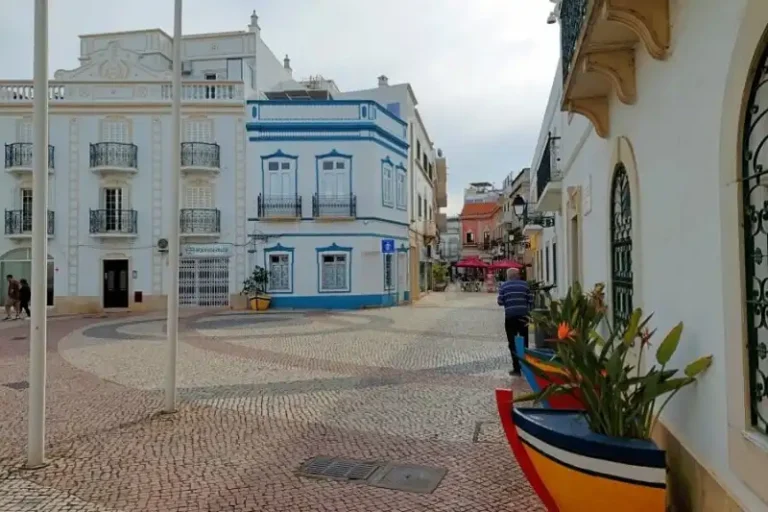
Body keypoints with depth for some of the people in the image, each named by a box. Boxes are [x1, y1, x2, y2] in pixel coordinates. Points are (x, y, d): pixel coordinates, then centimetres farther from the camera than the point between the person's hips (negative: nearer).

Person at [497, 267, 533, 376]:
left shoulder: (504, 286, 0)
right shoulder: (525, 284, 4)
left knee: (512, 343, 2)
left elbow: (500, 302, -1)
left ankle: (517, 368, 0)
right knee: (524, 342, 15)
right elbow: (531, 300, 1)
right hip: (523, 316, 2)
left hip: (510, 317, -2)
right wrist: (529, 312, 16)